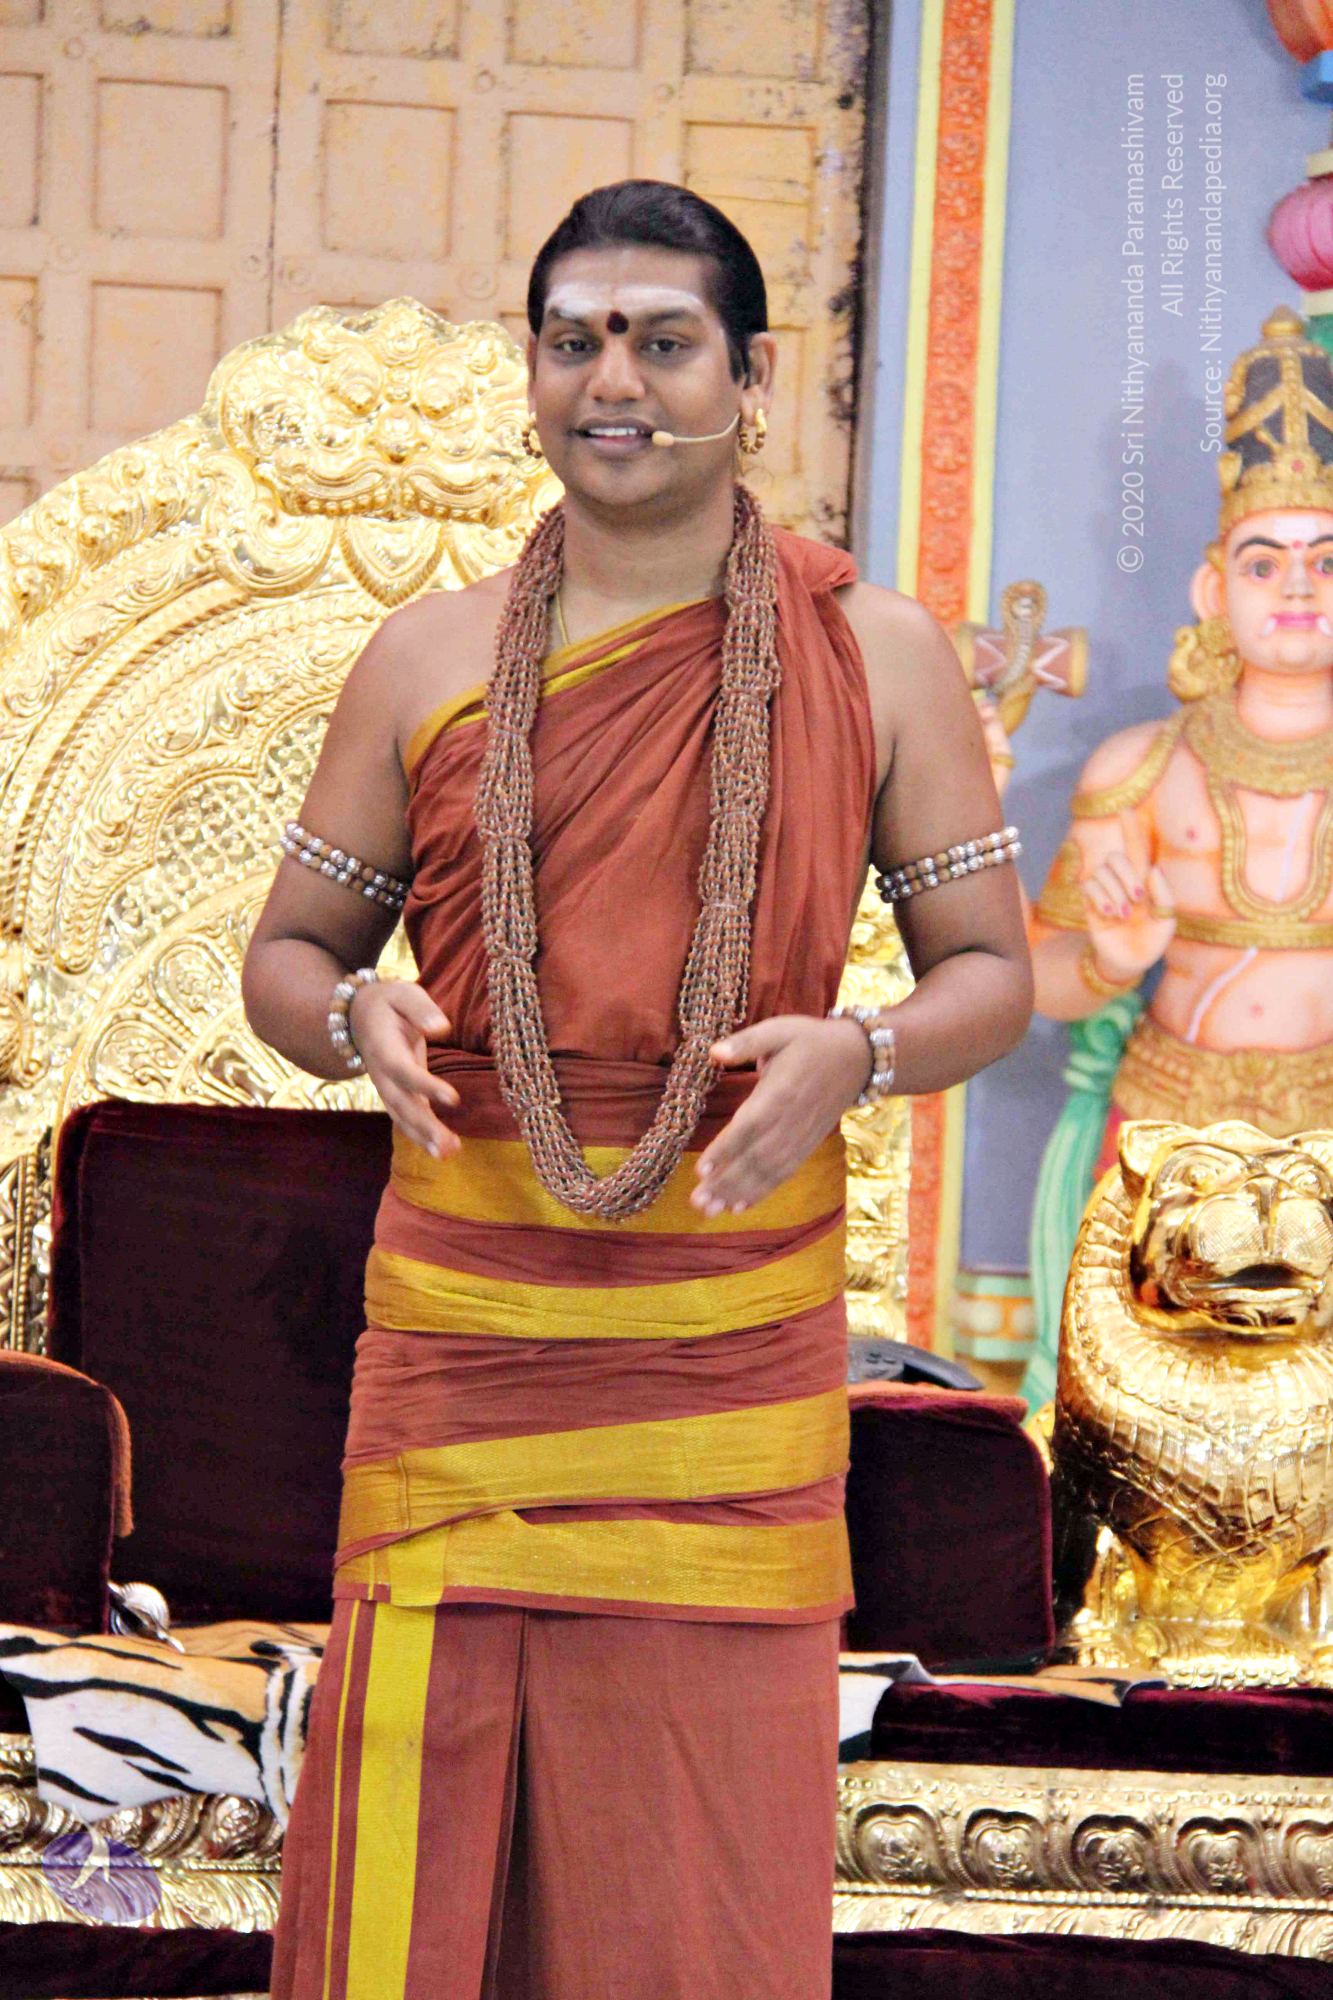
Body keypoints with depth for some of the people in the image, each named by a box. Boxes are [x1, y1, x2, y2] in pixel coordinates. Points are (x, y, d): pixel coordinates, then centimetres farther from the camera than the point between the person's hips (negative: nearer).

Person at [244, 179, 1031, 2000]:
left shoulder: (875, 654, 5)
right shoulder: (430, 658, 8)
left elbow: (990, 973, 7)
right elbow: (287, 952, 14)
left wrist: (853, 1057, -14)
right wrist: (354, 1020, -9)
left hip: (736, 1349, -1)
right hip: (460, 1324, 1)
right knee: (413, 1815, -4)